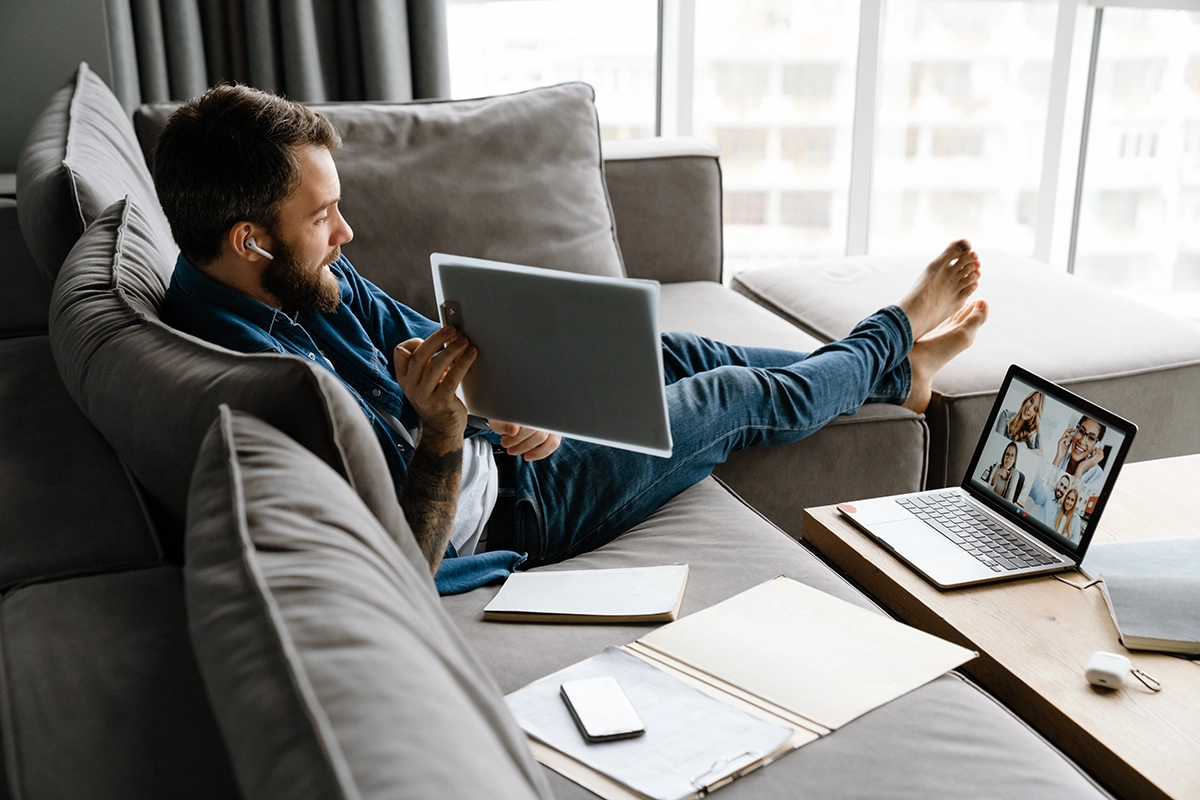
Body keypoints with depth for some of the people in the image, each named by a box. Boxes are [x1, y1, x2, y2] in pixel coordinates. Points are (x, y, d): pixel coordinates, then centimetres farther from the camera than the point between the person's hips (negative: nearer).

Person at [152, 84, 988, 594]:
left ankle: (892, 373, 38)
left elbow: (421, 341, 4)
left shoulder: (302, 275, -9)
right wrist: (442, 433, -42)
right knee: (733, 399, 4)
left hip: (494, 448, 8)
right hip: (506, 511, -7)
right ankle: (893, 343, 33)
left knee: (673, 353, 15)